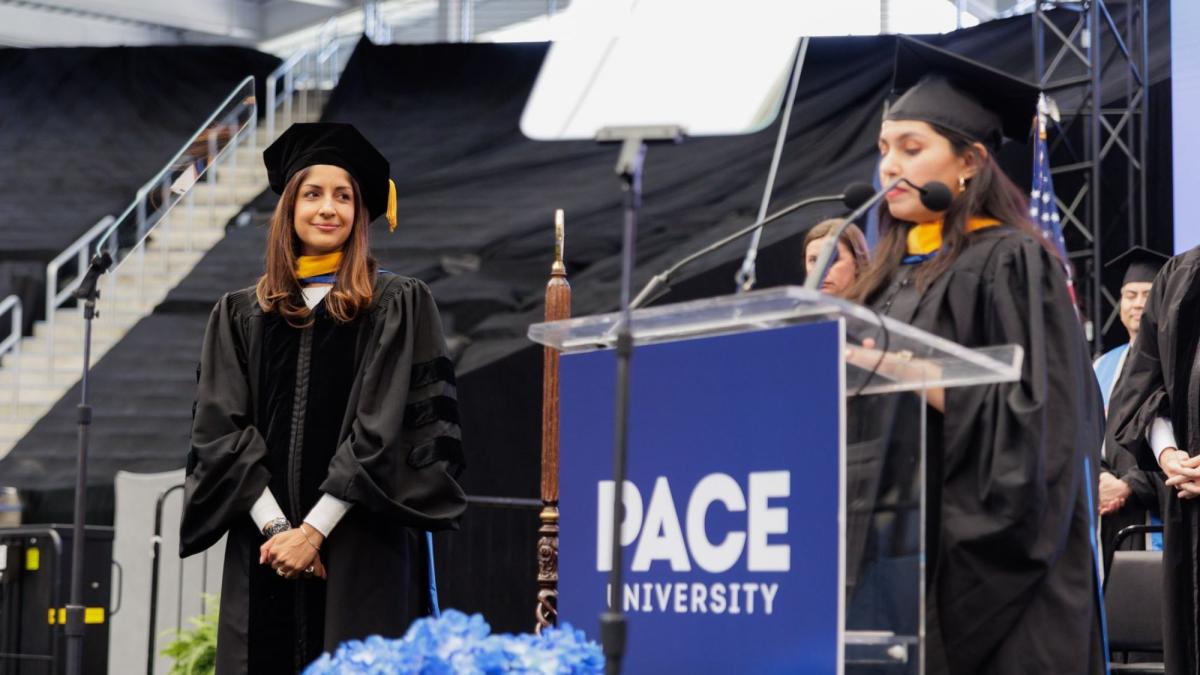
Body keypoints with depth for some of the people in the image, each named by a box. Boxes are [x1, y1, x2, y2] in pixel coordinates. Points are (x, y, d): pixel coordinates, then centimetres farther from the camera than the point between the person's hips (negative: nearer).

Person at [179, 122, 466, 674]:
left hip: (361, 550, -2)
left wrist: (316, 528, -12)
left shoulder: (397, 306, 3)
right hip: (264, 546, 2)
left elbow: (385, 428, -5)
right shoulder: (239, 314, 11)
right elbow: (220, 428, 3)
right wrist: (275, 526, -10)